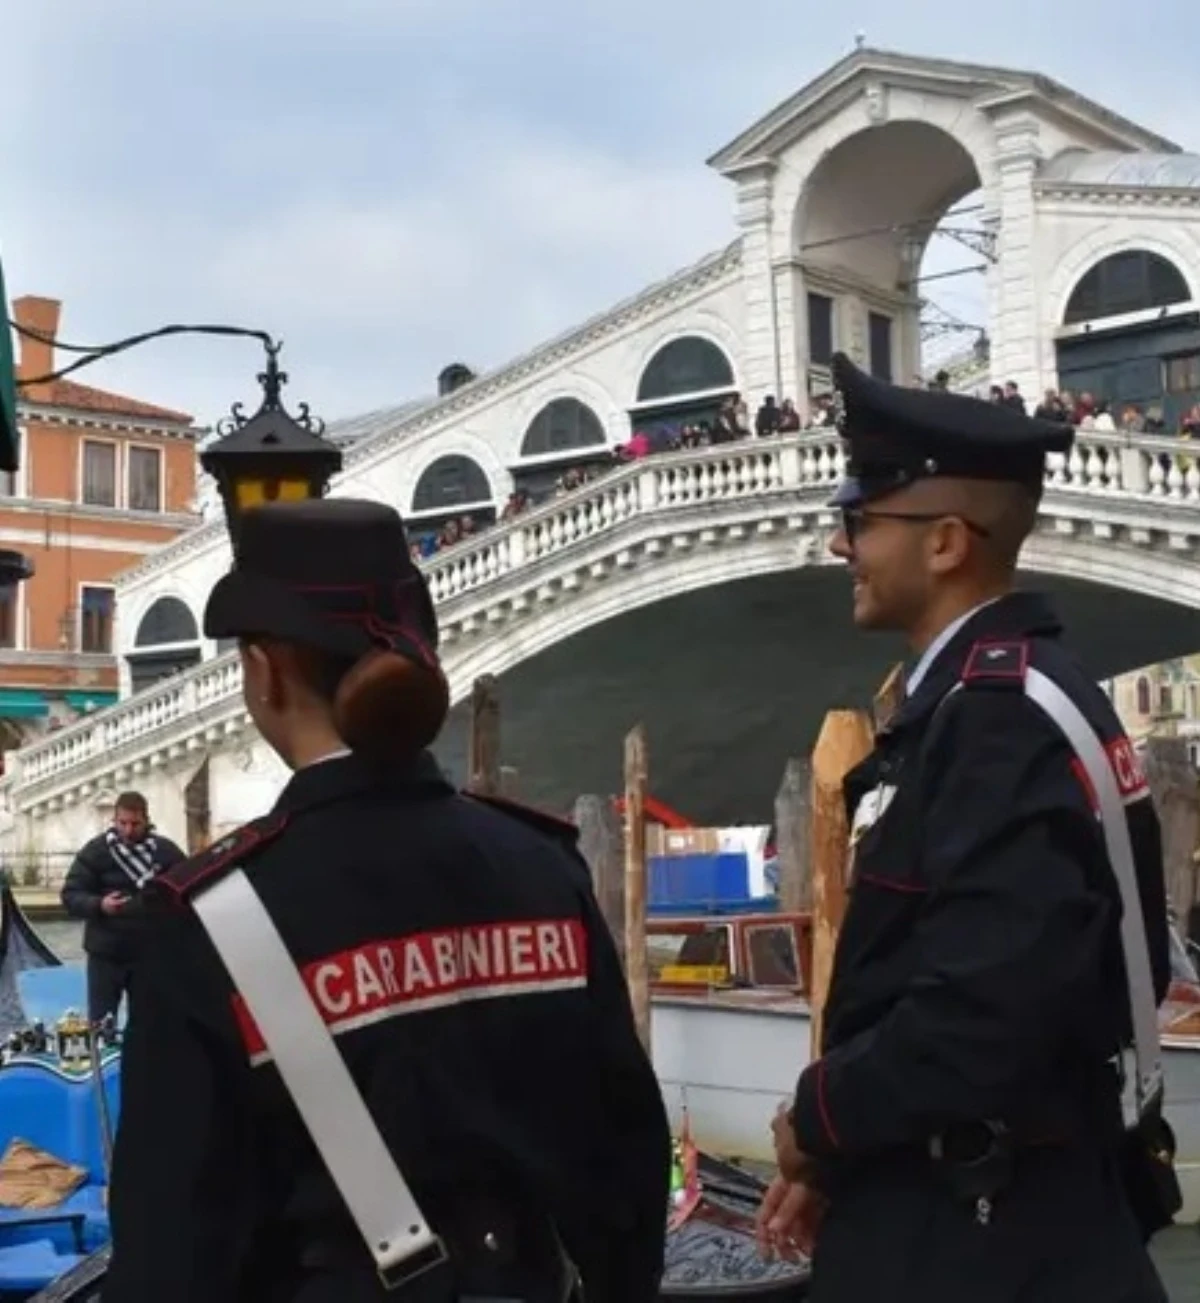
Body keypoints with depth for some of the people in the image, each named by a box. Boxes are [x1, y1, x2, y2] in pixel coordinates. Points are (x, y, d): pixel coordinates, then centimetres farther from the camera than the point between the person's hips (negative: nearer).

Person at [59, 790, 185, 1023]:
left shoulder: (166, 850, 0)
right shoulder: (95, 851, -4)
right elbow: (70, 895, -6)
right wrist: (99, 905, -25)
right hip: (106, 954, -1)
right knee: (100, 1024, 3)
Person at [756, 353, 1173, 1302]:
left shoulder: (1005, 711, -21)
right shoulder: (975, 698, 9)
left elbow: (992, 1001, -30)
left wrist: (819, 1121, -14)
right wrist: (842, 1157, 8)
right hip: (947, 1204, 9)